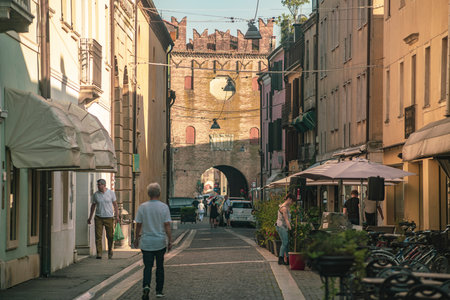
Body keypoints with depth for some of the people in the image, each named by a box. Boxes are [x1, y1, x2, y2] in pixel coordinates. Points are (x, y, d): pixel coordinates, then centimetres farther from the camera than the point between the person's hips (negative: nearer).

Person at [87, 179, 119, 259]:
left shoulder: (111, 193, 1)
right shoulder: (95, 194, 3)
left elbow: (115, 205, 6)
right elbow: (93, 206, 13)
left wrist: (117, 215, -2)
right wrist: (90, 217, 13)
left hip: (109, 217, -1)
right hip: (98, 218, 1)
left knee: (110, 236, 3)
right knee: (98, 236, -7)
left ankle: (110, 252, 24)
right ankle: (99, 253, -6)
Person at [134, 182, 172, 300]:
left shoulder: (142, 207, -4)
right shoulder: (164, 207, -7)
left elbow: (138, 225, 0)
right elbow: (167, 225, -9)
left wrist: (136, 238, 13)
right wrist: (170, 241, -3)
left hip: (146, 243, 0)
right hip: (160, 242, 0)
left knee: (147, 266, 3)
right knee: (160, 267, 13)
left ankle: (146, 286, -21)